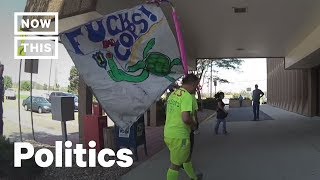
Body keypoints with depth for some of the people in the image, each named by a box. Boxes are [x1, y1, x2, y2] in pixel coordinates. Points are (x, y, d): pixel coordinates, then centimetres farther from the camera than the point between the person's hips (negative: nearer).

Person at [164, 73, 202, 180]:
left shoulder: (173, 94, 9)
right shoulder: (187, 96, -18)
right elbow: (186, 118, -29)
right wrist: (194, 124, -8)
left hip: (168, 134, 9)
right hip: (179, 136, -9)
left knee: (186, 157, 27)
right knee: (176, 165, 4)